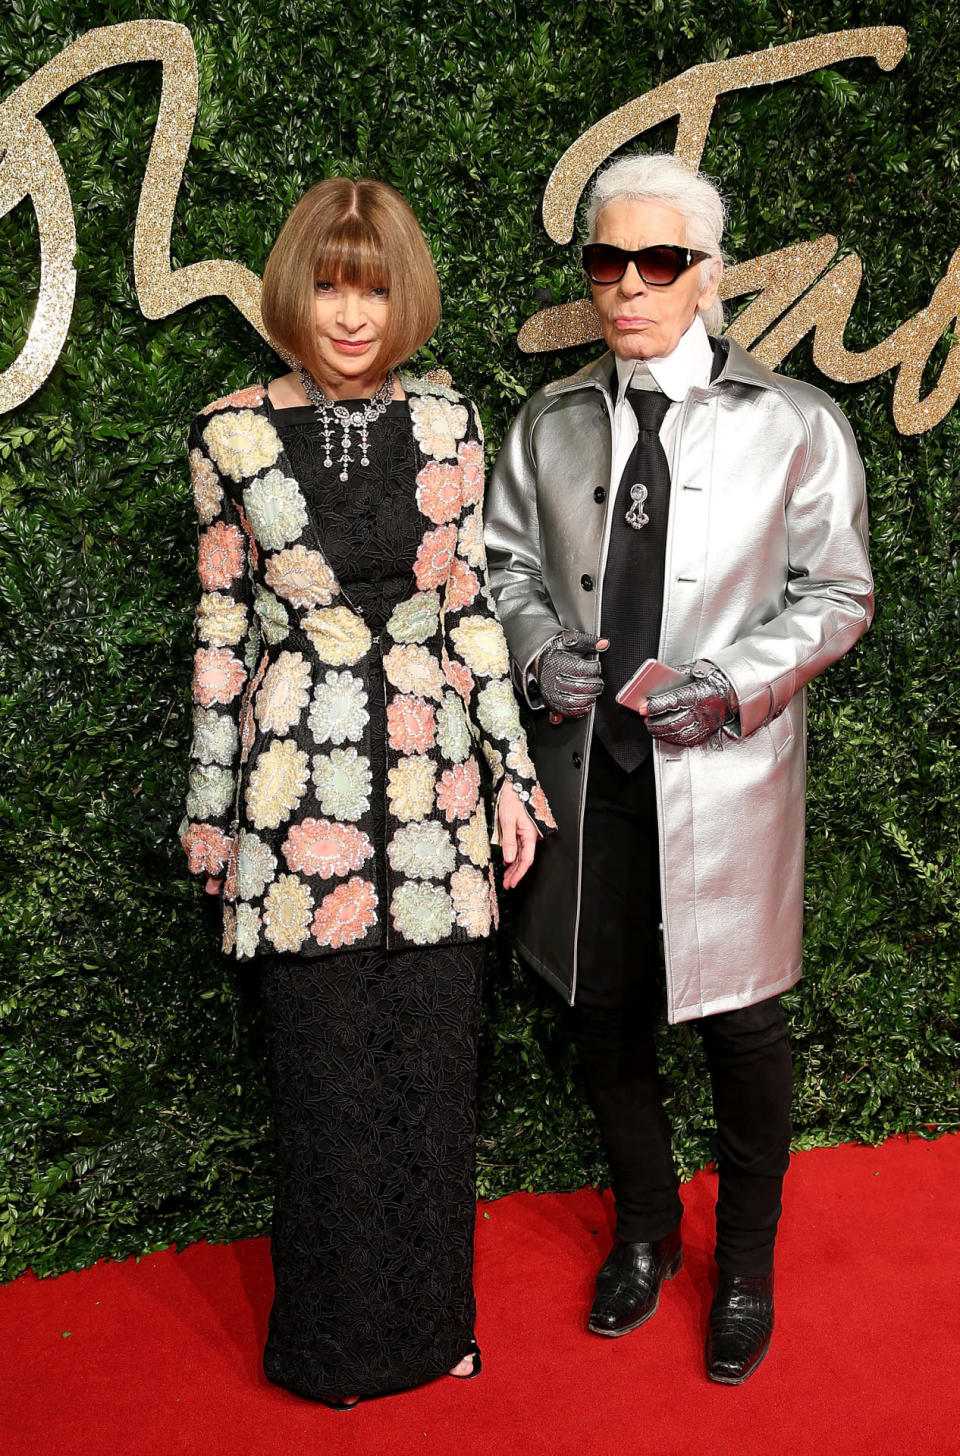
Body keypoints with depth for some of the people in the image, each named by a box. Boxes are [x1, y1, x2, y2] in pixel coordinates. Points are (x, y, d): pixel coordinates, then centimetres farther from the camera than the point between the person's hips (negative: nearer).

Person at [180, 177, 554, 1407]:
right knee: (323, 1063, 8)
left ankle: (428, 1312, 34)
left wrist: (514, 770, 6)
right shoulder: (233, 434, -2)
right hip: (300, 784, -2)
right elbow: (221, 628, 3)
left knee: (433, 1055, 10)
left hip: (429, 775, 2)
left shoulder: (446, 423, 3)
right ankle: (334, 1330, 32)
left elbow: (473, 608, 7)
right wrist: (211, 805, 5)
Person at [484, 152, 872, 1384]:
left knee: (738, 1017, 7)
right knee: (602, 1010, 14)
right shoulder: (550, 423, 7)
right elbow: (504, 561, 16)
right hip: (587, 765, 4)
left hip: (724, 772, -3)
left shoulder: (794, 425, -3)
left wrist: (735, 684, -15)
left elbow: (837, 596, 0)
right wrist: (541, 649, -4)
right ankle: (645, 1229, 40)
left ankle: (746, 1262, 33)